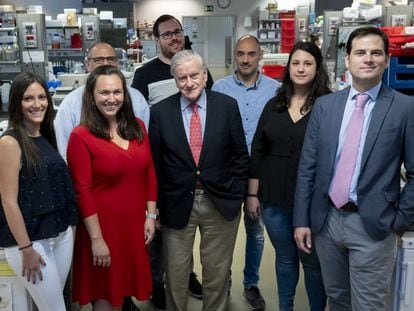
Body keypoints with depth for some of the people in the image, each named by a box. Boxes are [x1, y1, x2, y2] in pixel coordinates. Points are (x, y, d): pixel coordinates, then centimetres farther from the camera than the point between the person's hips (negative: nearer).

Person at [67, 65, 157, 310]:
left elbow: (149, 173, 7)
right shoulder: (81, 136, -12)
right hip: (104, 226, -4)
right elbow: (83, 191, -14)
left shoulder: (138, 127, 3)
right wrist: (96, 239, -14)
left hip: (135, 224, 5)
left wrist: (151, 215, 3)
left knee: (125, 286, 19)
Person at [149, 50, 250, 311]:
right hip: (177, 204, 0)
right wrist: (155, 206, 1)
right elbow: (154, 162, 1)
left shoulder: (228, 106, -3)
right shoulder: (160, 111, -3)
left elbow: (240, 154, 3)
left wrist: (237, 193, -2)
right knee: (176, 273, 12)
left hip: (220, 203, 0)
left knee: (218, 271, 15)